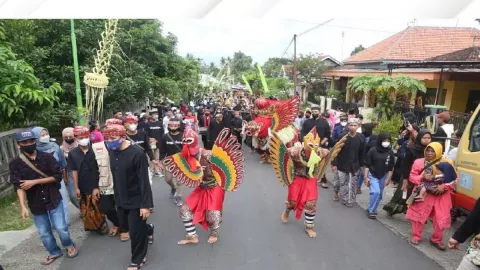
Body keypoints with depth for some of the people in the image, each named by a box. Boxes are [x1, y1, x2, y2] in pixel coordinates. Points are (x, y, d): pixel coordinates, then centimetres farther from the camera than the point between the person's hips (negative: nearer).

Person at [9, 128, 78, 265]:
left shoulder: (47, 157, -7)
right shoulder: (15, 163, -6)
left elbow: (58, 176, -10)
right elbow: (18, 186, -12)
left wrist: (34, 181, -16)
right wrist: (23, 206, -22)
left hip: (53, 199, -1)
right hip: (35, 204, 2)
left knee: (61, 227, 0)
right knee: (44, 233, 13)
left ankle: (69, 245, 28)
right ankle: (54, 252, 36)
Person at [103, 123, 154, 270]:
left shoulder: (137, 153, -20)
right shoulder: (112, 152, 0)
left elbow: (144, 181, -20)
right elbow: (115, 177, 10)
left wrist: (146, 204, -21)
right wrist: (116, 197, 13)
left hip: (136, 200, -6)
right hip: (121, 200, 6)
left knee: (136, 232, 5)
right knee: (132, 227, 21)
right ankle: (147, 230, 52)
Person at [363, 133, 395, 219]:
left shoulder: (390, 152, -7)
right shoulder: (373, 150, -15)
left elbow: (390, 167, 1)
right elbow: (367, 165, -10)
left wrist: (388, 178, 0)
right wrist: (366, 177, -13)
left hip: (383, 176, 4)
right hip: (372, 175, -3)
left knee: (379, 194, 9)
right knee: (376, 192, -16)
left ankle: (372, 209, 27)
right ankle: (371, 210, 0)